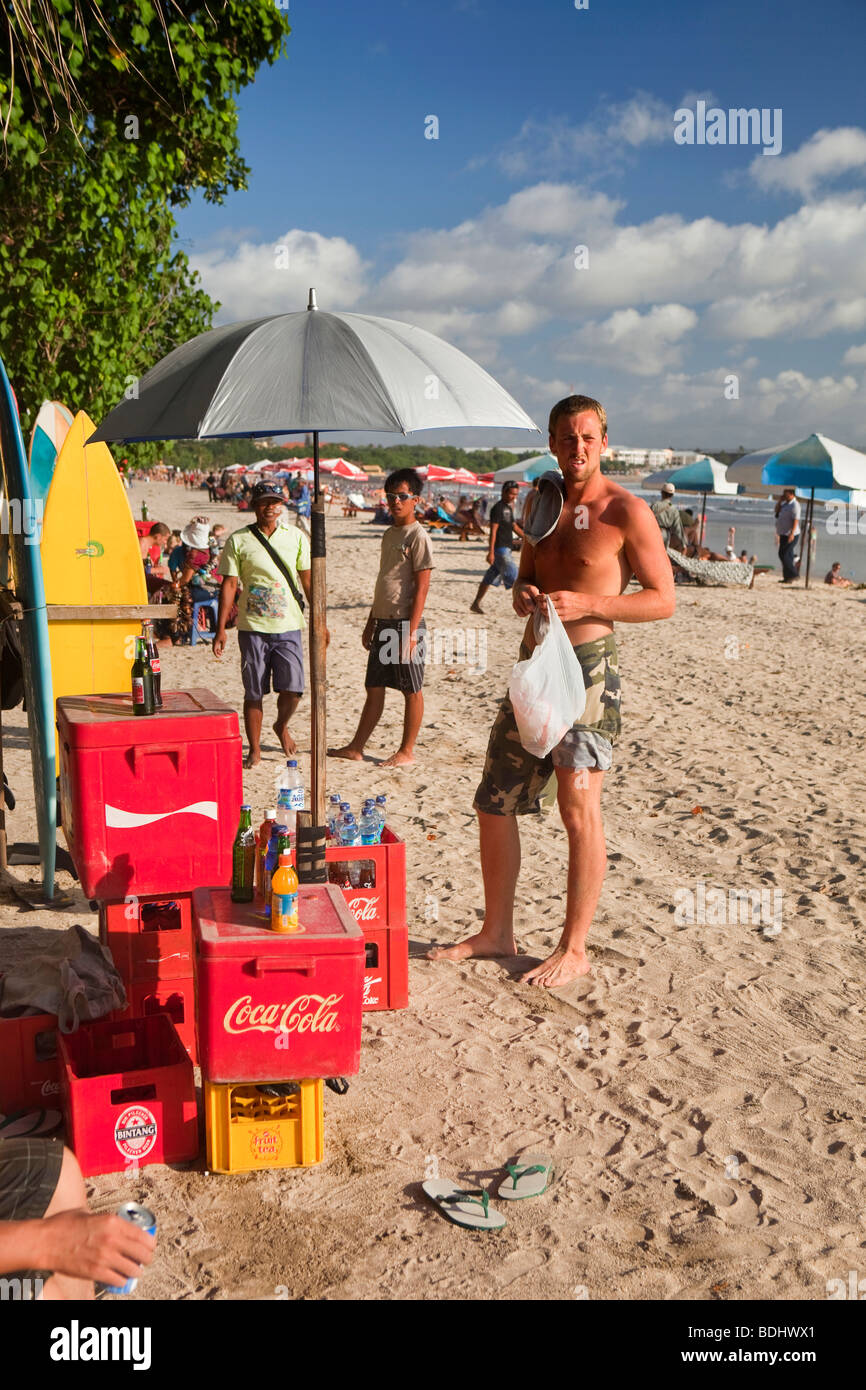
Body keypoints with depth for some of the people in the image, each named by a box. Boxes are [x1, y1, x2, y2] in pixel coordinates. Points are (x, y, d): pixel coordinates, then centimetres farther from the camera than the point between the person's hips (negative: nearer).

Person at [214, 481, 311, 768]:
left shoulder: (296, 537, 5)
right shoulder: (238, 540, 0)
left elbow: (308, 580, 11)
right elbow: (229, 585, 1)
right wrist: (221, 629, -3)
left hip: (288, 626, 1)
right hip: (252, 628, -1)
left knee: (292, 688, -7)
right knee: (254, 692, 4)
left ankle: (281, 726, 25)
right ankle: (254, 749, 19)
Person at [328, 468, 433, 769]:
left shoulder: (418, 536, -10)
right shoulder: (389, 535, 15)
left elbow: (422, 587, -14)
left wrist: (411, 632, -19)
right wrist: (371, 623, 20)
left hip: (405, 623, -8)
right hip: (384, 622, 8)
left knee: (411, 690, 3)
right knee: (374, 688, 12)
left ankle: (407, 751, 12)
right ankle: (356, 748, 17)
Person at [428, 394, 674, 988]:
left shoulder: (626, 511, -7)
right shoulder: (544, 504, 13)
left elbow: (664, 599, -9)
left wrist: (585, 603, -19)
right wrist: (523, 595, 0)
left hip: (588, 669, -7)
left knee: (580, 812, -3)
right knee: (494, 803, 9)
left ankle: (574, 949, 12)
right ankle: (496, 932, 25)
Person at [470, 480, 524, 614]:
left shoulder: (508, 508, 14)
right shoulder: (498, 508, -14)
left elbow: (514, 526, 27)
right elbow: (493, 530, -19)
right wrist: (491, 552, -24)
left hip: (505, 548, 9)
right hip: (500, 549, -9)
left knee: (490, 578, 12)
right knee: (514, 577, -7)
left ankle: (475, 604, 17)